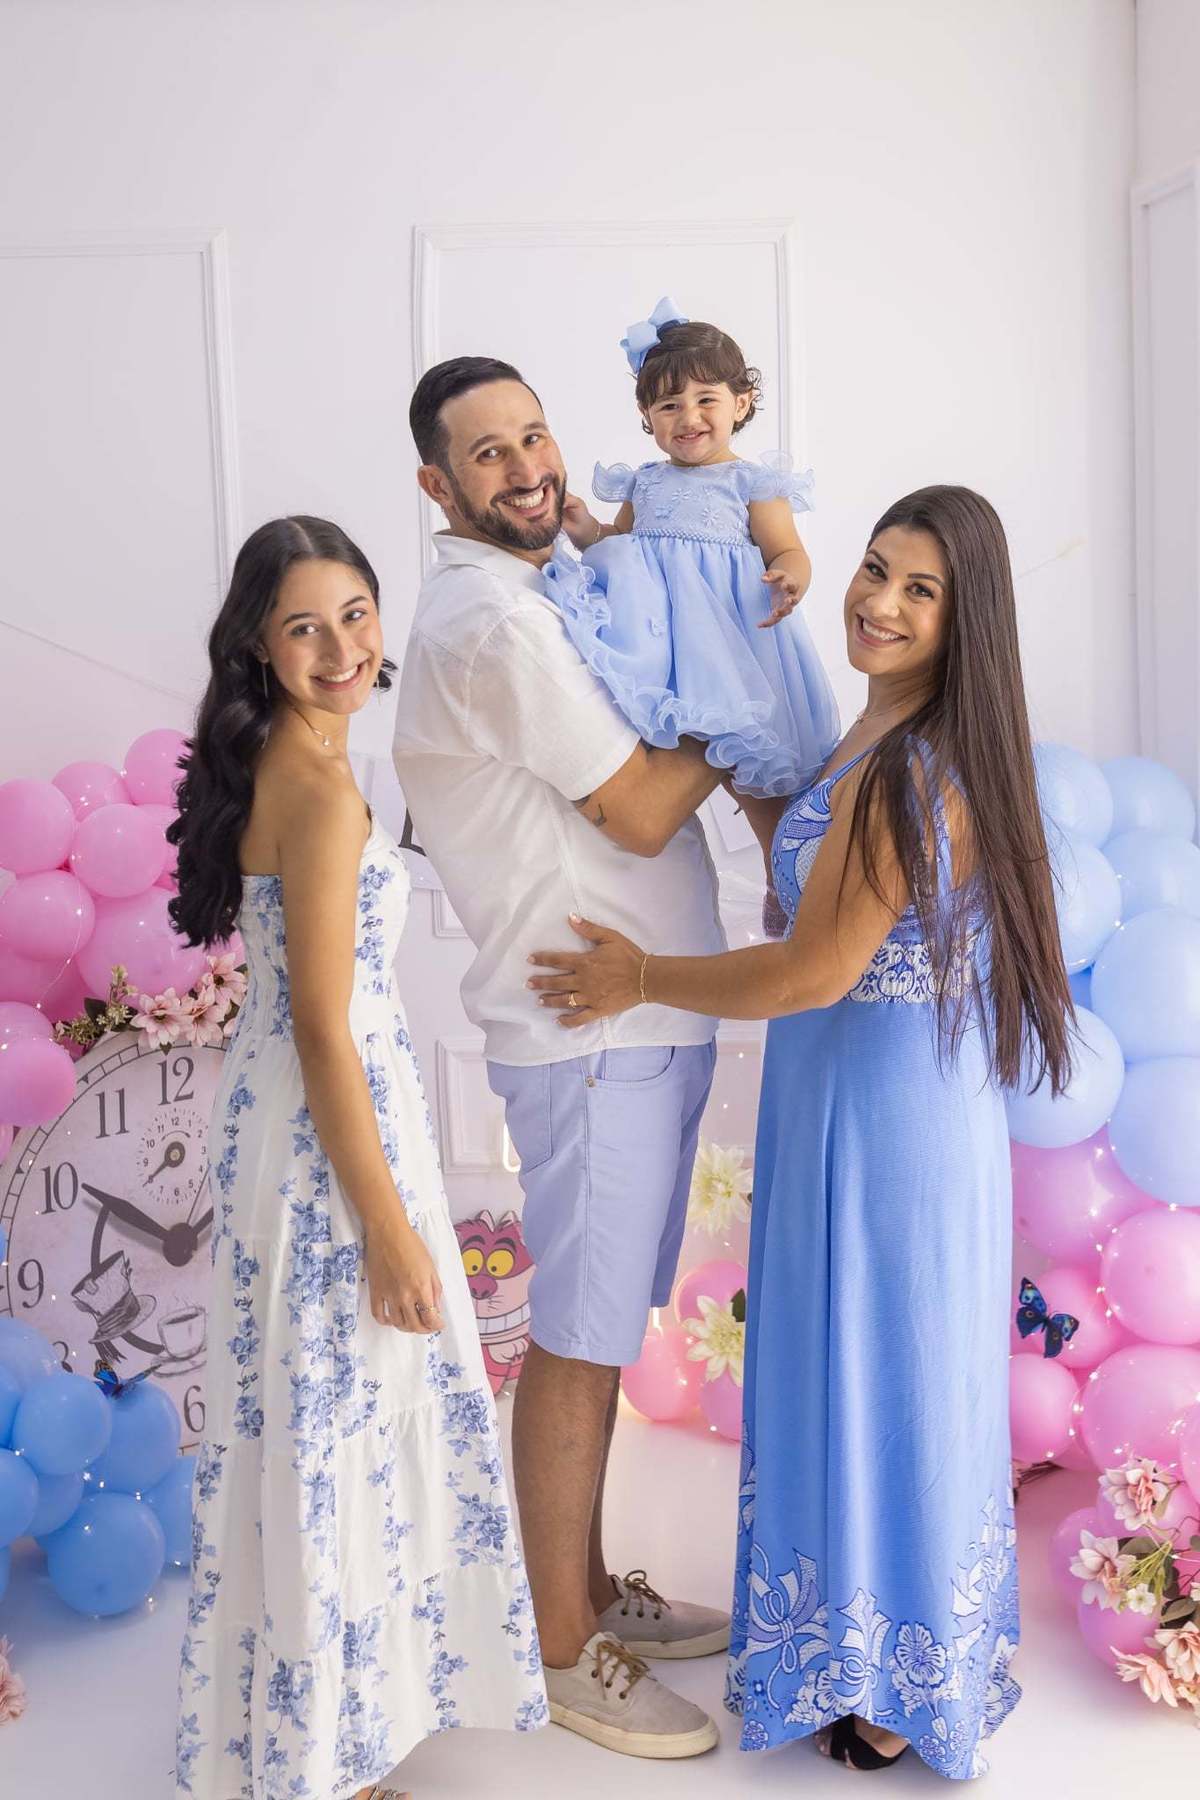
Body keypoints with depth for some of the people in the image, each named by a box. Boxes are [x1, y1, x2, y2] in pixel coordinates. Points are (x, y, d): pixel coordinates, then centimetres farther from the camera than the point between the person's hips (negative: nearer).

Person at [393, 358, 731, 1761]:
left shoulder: (528, 597, 15)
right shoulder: (491, 620, -17)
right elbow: (639, 812, -17)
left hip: (641, 1019, 10)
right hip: (593, 1029, -10)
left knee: (605, 1326, 18)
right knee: (577, 1341, 1)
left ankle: (594, 1590, 34)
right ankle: (566, 1656, 17)